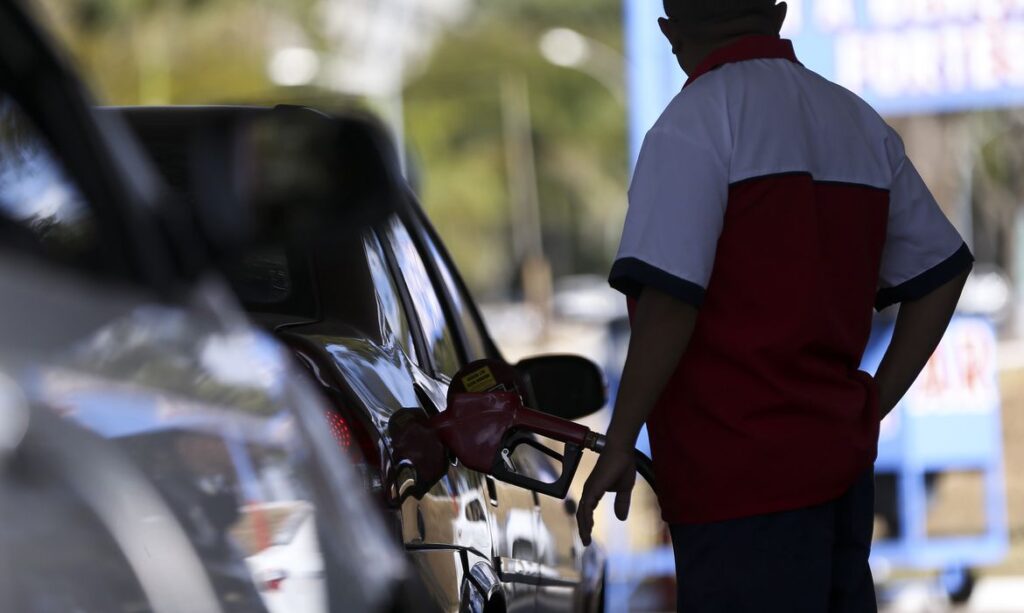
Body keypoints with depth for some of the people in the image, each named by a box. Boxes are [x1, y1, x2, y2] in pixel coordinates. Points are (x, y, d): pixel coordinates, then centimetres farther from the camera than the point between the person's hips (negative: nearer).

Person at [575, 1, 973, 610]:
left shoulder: (696, 122, -11)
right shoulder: (862, 125, 13)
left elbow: (668, 301, -19)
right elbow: (942, 268, 17)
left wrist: (619, 447, -12)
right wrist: (874, 405, 17)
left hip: (740, 477, -7)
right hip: (841, 461, 7)